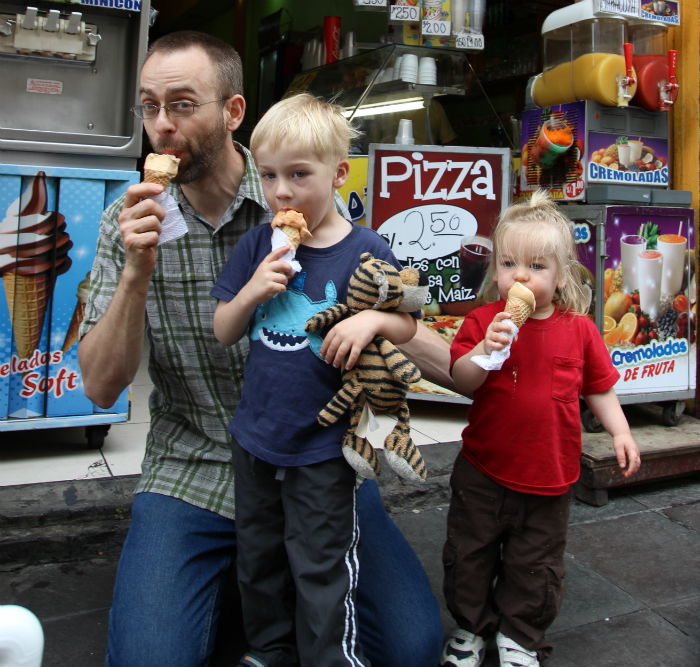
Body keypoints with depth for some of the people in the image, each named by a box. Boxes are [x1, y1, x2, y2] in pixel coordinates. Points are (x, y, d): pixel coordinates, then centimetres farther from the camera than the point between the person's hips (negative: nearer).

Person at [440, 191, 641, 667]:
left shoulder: (579, 330, -4)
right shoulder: (483, 321, -9)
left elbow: (599, 387, 7)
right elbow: (462, 382, -17)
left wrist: (620, 432, -3)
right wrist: (485, 350, -33)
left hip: (548, 480, 1)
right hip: (483, 472, 0)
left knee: (534, 566, 15)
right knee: (470, 556, 15)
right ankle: (471, 628, 38)